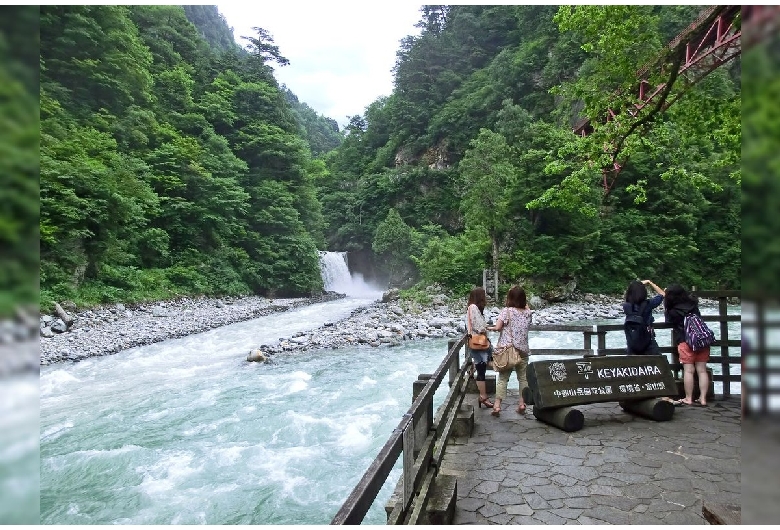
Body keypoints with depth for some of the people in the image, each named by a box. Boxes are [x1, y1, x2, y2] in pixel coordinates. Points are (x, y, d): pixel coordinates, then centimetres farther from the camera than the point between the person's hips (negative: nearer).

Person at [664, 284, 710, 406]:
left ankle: (688, 399, 5)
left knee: (688, 371, 0)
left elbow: (668, 320, 15)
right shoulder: (693, 302, 5)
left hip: (686, 342, -5)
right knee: (702, 370, 6)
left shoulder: (673, 312, -8)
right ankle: (703, 398, 8)